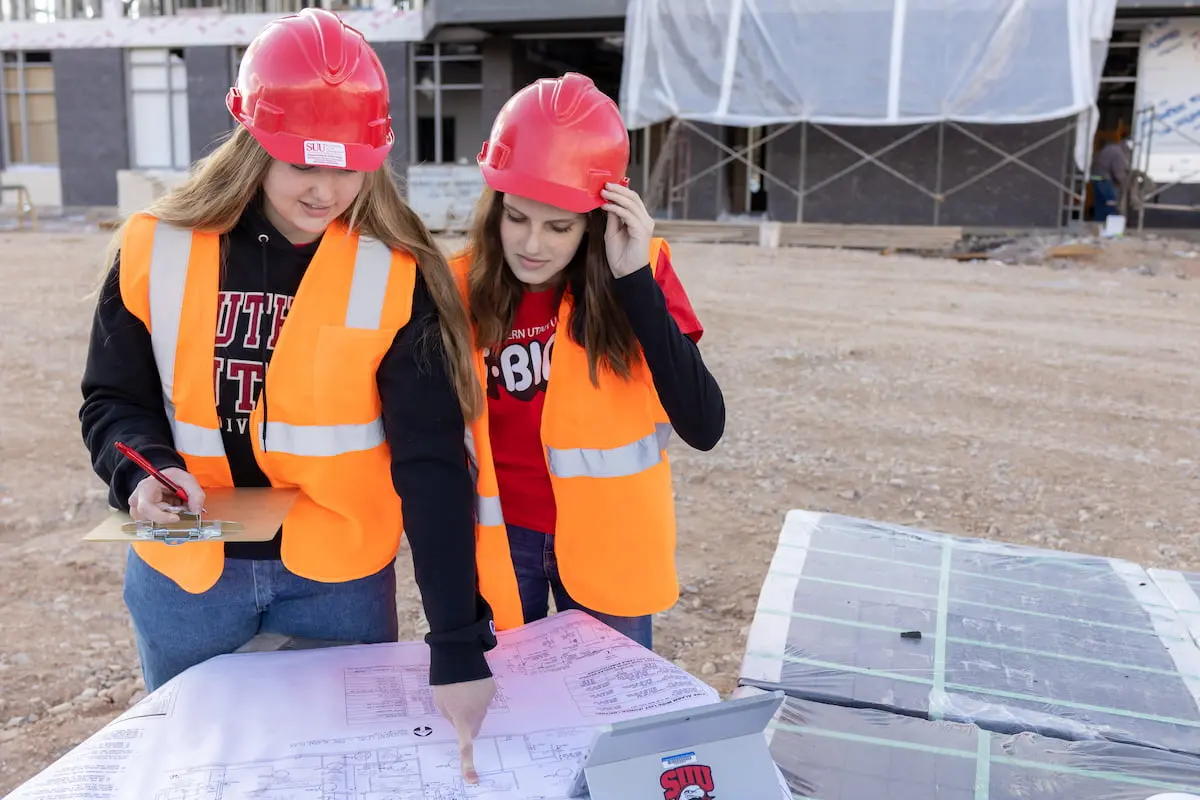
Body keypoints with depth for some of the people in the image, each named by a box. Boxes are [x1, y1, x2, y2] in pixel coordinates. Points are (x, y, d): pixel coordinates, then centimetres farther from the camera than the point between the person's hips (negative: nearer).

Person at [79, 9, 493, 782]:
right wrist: (144, 469, -23)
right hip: (183, 574, 2)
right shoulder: (156, 251, -9)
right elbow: (114, 398, 1)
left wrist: (458, 645, -24)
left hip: (340, 576, -2)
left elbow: (432, 463, -19)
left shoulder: (397, 274, -15)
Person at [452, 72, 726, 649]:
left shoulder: (640, 273, -12)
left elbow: (703, 428, -22)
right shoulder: (460, 291, -11)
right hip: (499, 542, 0)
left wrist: (635, 280, -26)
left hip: (609, 544, 0)